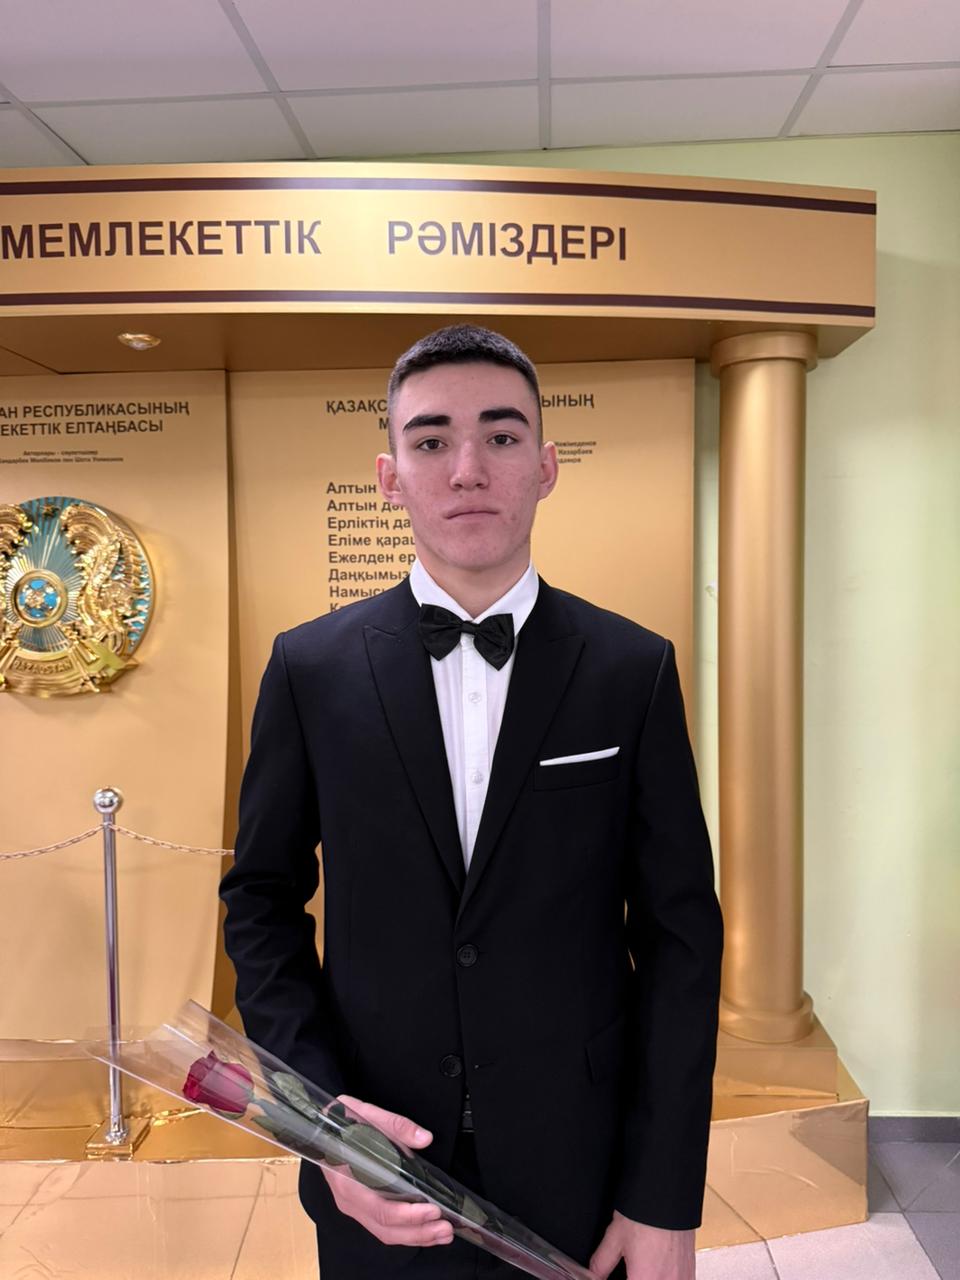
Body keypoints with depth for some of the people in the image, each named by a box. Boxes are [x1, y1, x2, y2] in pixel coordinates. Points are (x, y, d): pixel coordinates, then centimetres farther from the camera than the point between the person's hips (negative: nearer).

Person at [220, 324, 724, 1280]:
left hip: (580, 1173, 0)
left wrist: (665, 1200, -7)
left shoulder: (635, 670, -8)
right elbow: (262, 899, 1)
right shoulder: (310, 668, -6)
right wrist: (321, 1107, -12)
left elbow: (678, 931, -6)